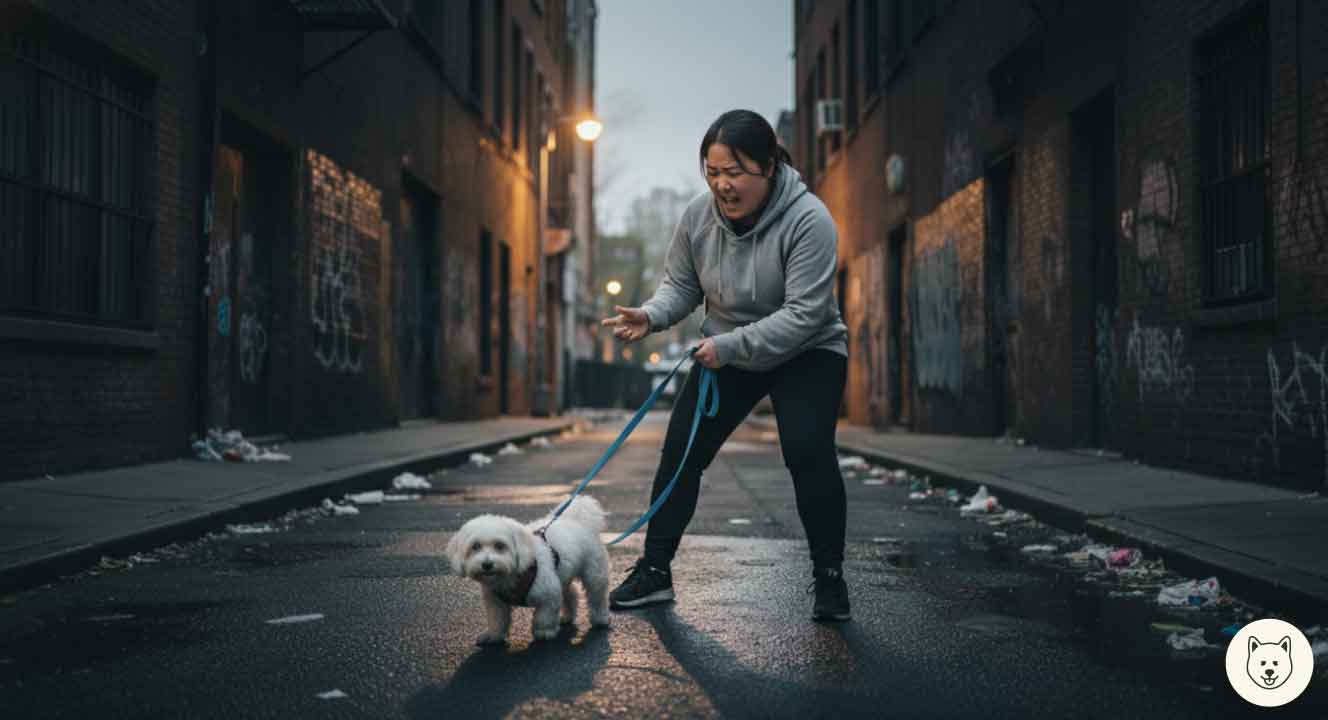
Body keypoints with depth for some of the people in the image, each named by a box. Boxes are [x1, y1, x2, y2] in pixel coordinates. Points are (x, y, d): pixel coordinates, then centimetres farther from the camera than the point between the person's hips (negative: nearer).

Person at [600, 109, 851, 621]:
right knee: (680, 449, -3)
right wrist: (650, 317, -20)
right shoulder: (699, 215, -11)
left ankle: (829, 577, -4)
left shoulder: (808, 220, -26)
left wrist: (731, 346, -33)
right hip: (727, 353, 5)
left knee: (808, 453, -20)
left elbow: (804, 314, -29)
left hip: (806, 353, -4)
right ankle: (654, 571, 6)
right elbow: (681, 285, 0)